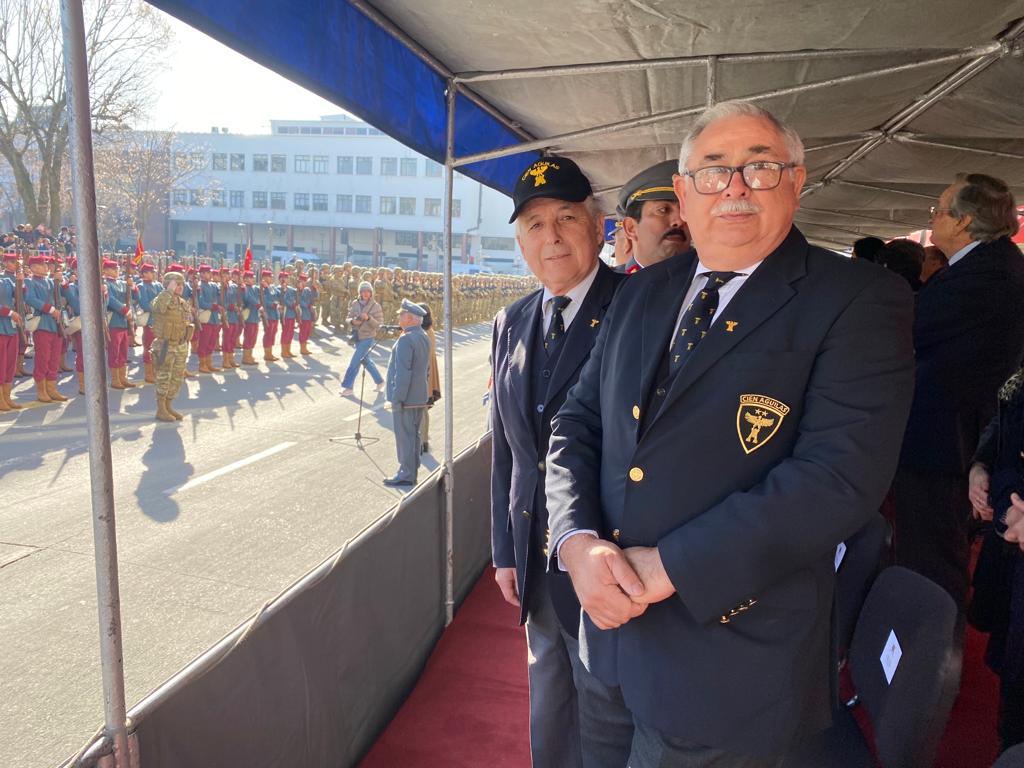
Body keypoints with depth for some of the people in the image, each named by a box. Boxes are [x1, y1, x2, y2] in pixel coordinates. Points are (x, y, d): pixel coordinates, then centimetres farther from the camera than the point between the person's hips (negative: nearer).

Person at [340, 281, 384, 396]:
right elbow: (348, 319, 4)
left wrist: (368, 318, -27)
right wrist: (352, 321, -18)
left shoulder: (375, 306, -10)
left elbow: (378, 324, -12)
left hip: (367, 338, -5)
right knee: (365, 361, 18)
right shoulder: (355, 304, 0)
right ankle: (380, 381, 35)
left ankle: (347, 387, 4)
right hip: (357, 337, 6)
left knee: (354, 362, -7)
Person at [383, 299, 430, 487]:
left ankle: (406, 475, 7)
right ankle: (412, 472, 25)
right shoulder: (424, 337, 9)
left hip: (406, 397, -9)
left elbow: (403, 372, -23)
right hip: (420, 397, 9)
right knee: (414, 435, 16)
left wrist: (397, 399, -18)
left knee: (404, 436, 0)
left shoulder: (406, 340, -19)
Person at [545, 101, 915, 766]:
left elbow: (841, 474, -21)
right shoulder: (642, 294, 7)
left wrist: (670, 566, -21)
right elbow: (577, 424, 6)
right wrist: (577, 541, -11)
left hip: (731, 662, -5)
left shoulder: (858, 300, -10)